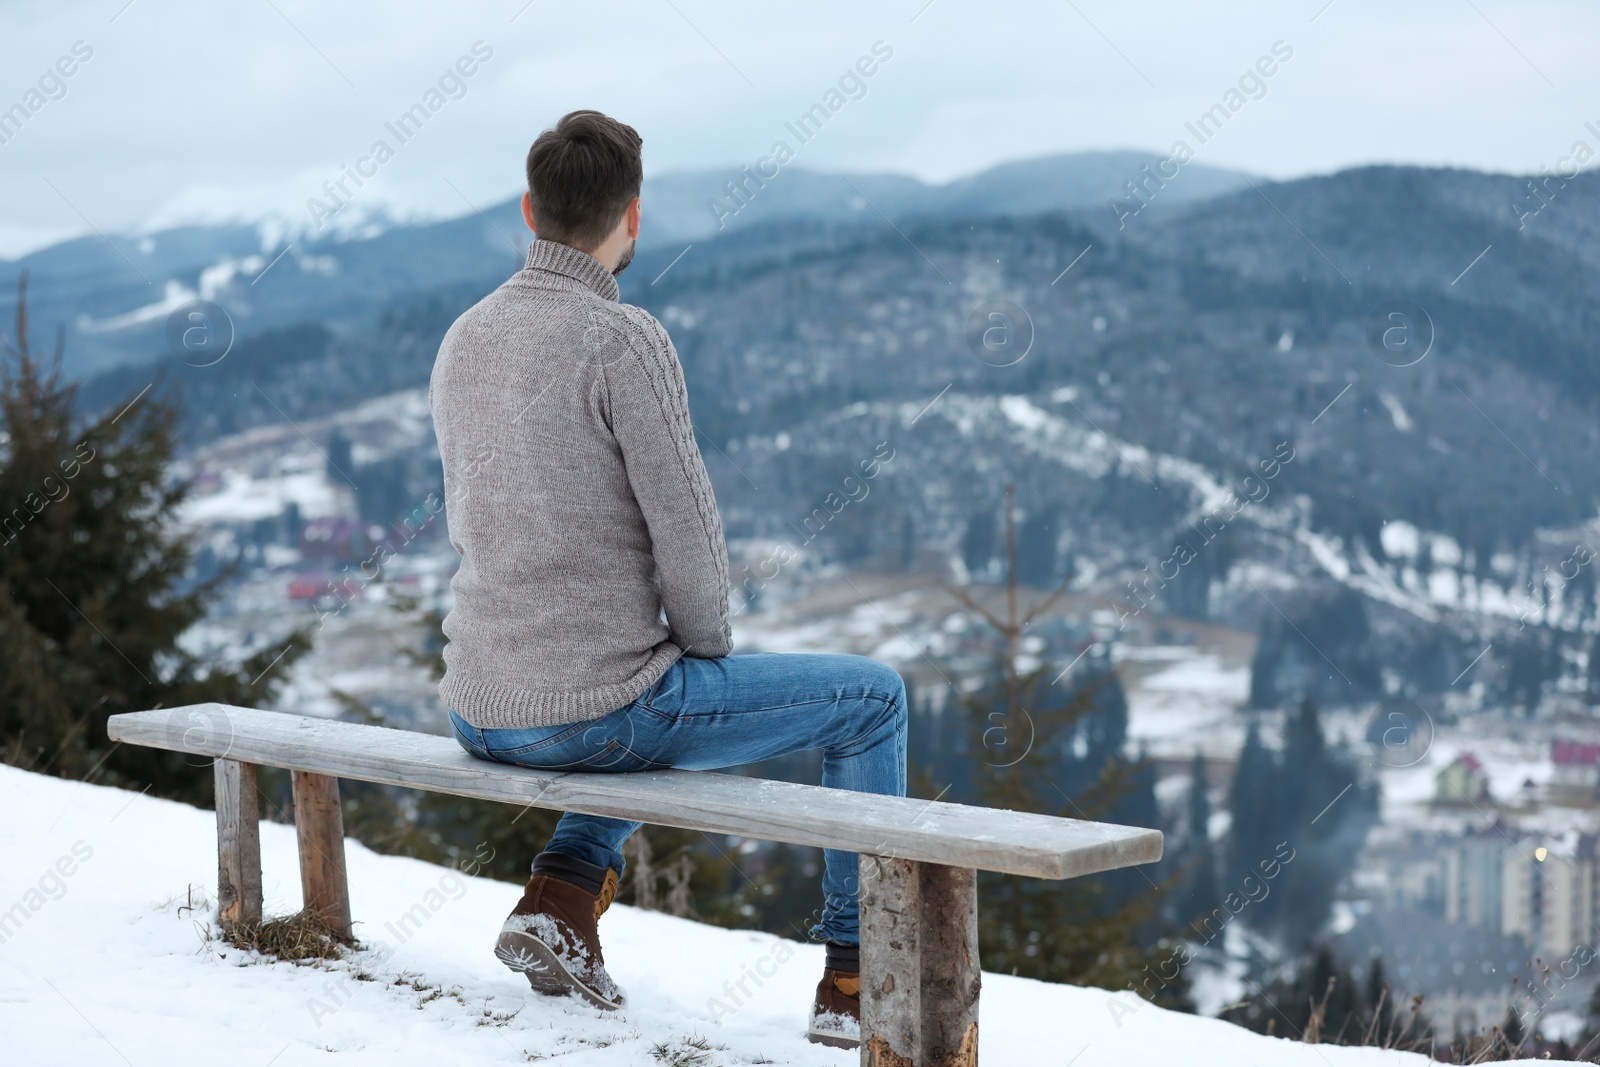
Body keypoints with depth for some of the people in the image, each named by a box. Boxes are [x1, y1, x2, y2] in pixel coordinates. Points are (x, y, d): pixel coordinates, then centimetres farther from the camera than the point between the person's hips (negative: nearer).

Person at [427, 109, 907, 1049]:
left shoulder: (464, 342, 9)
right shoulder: (626, 341, -16)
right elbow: (686, 534, -18)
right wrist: (710, 653, 3)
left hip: (482, 713, 8)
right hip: (602, 710, -7)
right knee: (873, 699, 12)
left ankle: (564, 899, 18)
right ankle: (857, 983, 18)